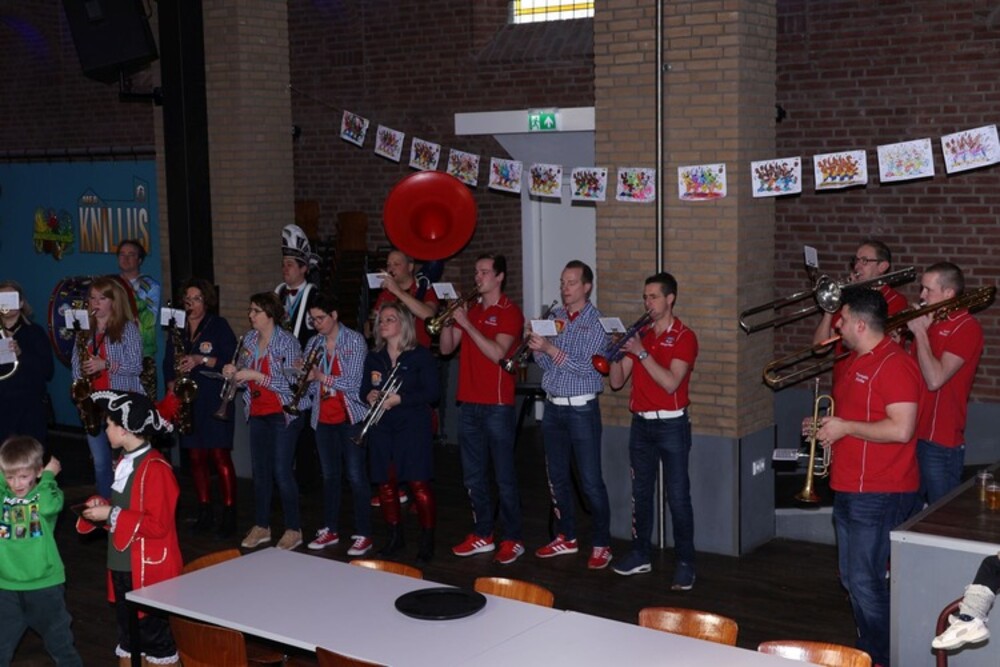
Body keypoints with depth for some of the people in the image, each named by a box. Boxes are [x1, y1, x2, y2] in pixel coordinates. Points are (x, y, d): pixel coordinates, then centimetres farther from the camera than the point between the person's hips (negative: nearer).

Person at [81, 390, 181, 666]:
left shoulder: (155, 468, -21)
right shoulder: (125, 461, 9)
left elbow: (158, 524, -25)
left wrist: (111, 515, -22)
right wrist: (102, 505, 4)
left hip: (150, 570, -9)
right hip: (122, 566, 9)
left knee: (155, 635, 2)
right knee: (127, 633, 20)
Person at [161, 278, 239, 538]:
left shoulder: (219, 326, -3)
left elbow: (231, 360, -10)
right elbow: (168, 362, 16)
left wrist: (201, 360, -19)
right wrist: (171, 384, 0)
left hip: (214, 400, -5)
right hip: (187, 400, 5)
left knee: (220, 456, -8)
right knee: (196, 457, 7)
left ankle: (229, 515, -3)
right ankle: (204, 511, 16)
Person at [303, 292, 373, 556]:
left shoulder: (354, 341, -7)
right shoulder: (314, 343, 8)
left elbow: (354, 382, -15)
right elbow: (310, 384, 11)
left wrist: (322, 377, -21)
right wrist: (305, 377, -11)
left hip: (349, 416, -5)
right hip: (323, 417, 5)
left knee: (356, 475, -3)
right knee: (329, 475, 12)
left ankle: (363, 535, 2)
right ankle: (330, 530, 22)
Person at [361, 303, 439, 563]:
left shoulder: (421, 355, -4)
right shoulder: (374, 358, 12)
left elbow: (431, 392, -10)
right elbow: (364, 390, 16)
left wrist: (399, 399, -19)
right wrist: (369, 396, -7)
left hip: (413, 426, -5)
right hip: (381, 427, 5)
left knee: (418, 484, -7)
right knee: (385, 483, 6)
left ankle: (427, 539, 2)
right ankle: (395, 535, 21)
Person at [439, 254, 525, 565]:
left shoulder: (509, 312, -6)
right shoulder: (470, 310, 15)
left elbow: (497, 353, -19)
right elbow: (446, 348, 11)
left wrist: (466, 324, -19)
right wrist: (448, 319, -4)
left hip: (496, 405, -7)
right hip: (468, 404, 7)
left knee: (504, 476, -2)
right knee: (473, 475, 11)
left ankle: (513, 539, 4)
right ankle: (482, 535, 21)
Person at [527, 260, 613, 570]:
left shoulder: (596, 323, -8)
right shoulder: (554, 318, 9)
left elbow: (585, 368, -17)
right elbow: (546, 365, 10)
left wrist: (551, 349, -23)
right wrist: (538, 350, -11)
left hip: (581, 409, -6)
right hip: (553, 407, 6)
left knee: (590, 480, -3)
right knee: (557, 477, 13)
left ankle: (602, 544, 6)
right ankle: (566, 537, 26)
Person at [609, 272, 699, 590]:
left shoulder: (684, 337, -6)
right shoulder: (639, 336, 11)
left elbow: (670, 383, -19)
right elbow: (616, 382, 8)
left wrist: (641, 353, -20)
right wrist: (616, 351, -7)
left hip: (671, 424, -6)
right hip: (640, 423, 6)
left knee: (678, 496, -4)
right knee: (640, 493, 12)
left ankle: (685, 564, 2)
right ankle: (640, 555, 23)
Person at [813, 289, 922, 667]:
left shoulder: (894, 365, -17)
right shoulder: (851, 362, 14)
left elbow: (901, 430, -26)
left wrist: (845, 427, -20)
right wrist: (826, 425, 11)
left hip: (879, 496, -10)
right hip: (849, 490, 10)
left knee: (865, 582, -6)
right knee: (852, 579, 17)